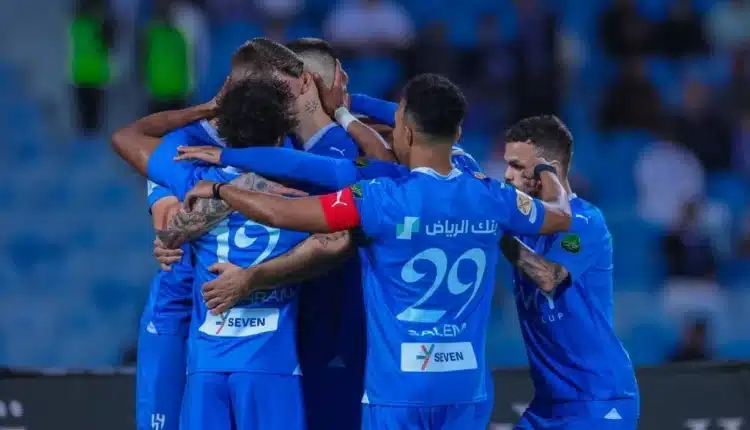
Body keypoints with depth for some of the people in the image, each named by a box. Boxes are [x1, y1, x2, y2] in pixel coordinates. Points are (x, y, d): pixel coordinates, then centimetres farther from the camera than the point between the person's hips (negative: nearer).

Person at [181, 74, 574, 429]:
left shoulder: (383, 200, -13)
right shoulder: (491, 198, 1)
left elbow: (280, 213, -13)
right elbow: (562, 216, 21)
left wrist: (217, 189, 5)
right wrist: (545, 171, 44)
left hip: (399, 386, -4)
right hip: (467, 388, 4)